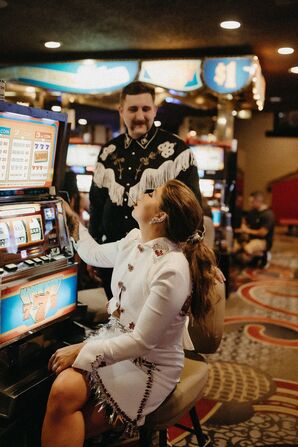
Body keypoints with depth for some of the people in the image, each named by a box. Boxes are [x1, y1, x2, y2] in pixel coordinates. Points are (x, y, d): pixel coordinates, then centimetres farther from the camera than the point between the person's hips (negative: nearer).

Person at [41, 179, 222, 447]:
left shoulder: (172, 270, -26)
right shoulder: (135, 240, 0)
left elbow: (141, 343, -23)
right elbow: (94, 254, 22)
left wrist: (82, 351, -20)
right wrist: (71, 221, 18)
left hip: (150, 365, -7)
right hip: (113, 338, 7)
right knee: (62, 390, -20)